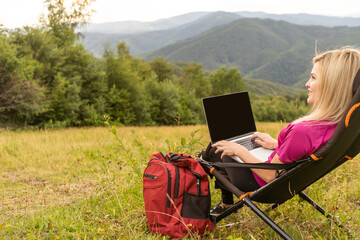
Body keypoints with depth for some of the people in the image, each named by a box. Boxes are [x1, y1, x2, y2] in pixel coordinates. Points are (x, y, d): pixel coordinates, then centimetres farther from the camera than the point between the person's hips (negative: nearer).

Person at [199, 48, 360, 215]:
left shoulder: (303, 131, -38)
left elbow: (270, 176, -26)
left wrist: (239, 150, -14)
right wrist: (276, 144, 11)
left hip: (260, 183, -8)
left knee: (216, 150, 16)